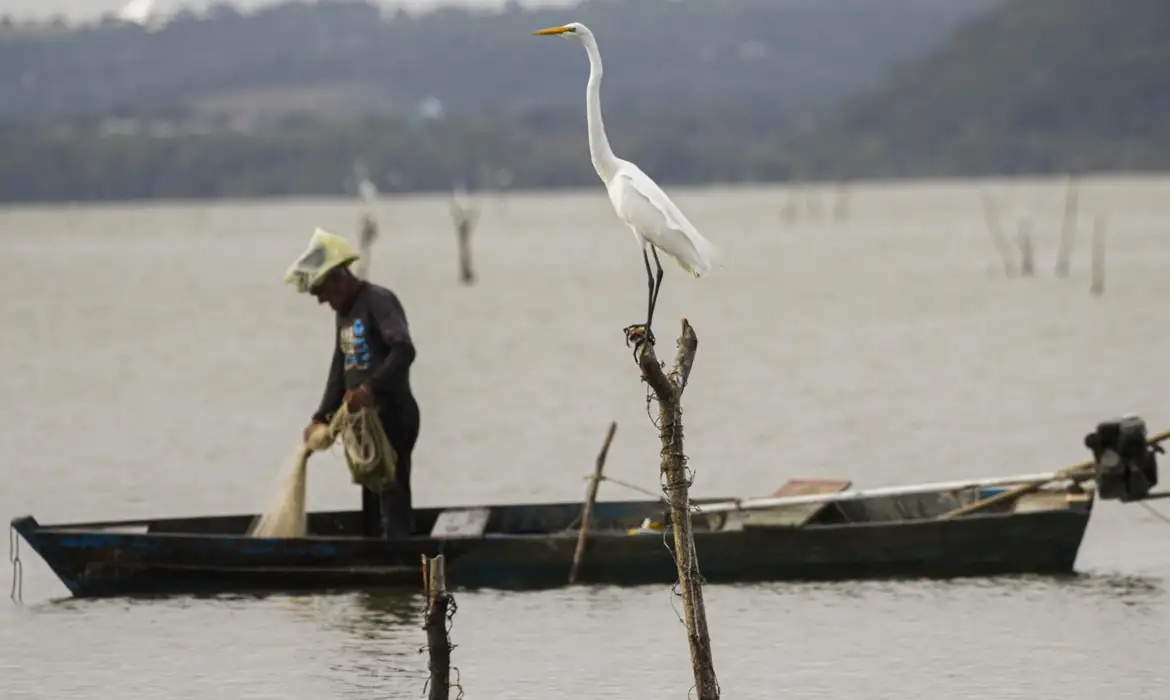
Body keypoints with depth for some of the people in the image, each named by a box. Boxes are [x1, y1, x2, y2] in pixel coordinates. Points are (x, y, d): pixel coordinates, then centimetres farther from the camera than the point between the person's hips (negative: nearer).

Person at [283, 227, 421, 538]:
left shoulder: (378, 301, -12)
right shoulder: (344, 311, 17)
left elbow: (404, 350, -27)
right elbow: (339, 370, 19)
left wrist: (371, 389, -37)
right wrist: (322, 417, 10)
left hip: (392, 416, -10)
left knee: (392, 498, -13)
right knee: (372, 503, 13)